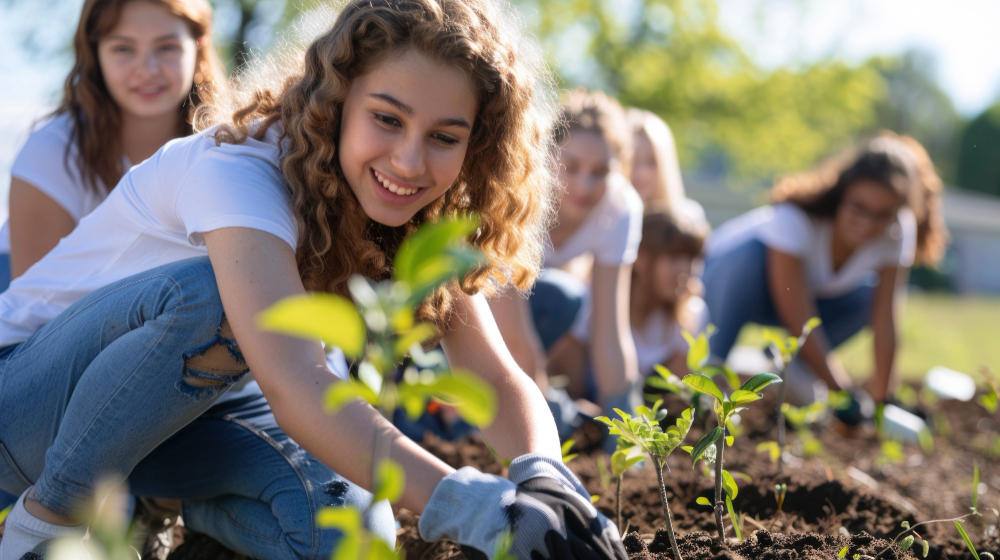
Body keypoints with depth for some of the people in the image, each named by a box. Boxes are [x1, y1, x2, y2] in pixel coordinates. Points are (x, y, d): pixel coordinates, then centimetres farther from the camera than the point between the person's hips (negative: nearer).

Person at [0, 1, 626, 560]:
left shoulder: (420, 218, -9)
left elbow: (500, 376, -17)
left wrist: (544, 479, -40)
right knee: (213, 295, -35)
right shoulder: (239, 172, -31)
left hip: (173, 409, 6)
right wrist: (476, 506, -58)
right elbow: (294, 385, -46)